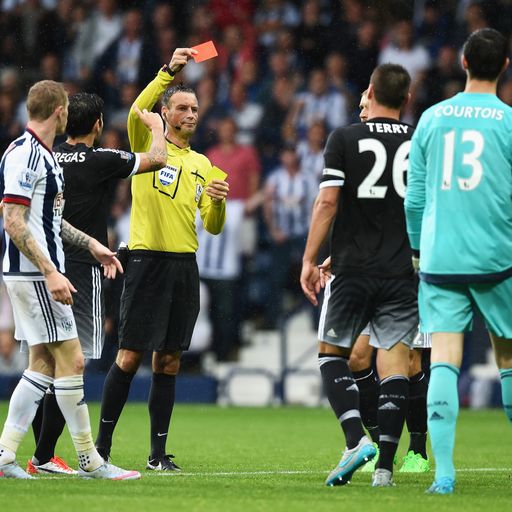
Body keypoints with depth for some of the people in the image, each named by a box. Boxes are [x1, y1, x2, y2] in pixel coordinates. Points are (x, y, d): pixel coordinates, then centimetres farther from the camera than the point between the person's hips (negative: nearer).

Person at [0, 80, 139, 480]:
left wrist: (90, 243, 23)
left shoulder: (45, 155, 15)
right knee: (71, 359, -7)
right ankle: (89, 460, -1)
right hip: (33, 275, -10)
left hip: (41, 274, 10)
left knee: (43, 364, 9)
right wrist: (50, 272, -25)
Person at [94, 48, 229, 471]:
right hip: (148, 259, -5)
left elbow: (213, 227, 15)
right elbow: (137, 111, -19)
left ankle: (159, 453, 8)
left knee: (169, 362, 5)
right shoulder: (148, 145, 3)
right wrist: (168, 72, -29)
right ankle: (102, 444, 2)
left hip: (185, 265, 5)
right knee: (130, 356, -7)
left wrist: (218, 202, -6)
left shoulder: (201, 163, 17)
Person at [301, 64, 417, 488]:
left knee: (332, 352, 12)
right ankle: (385, 465, -4)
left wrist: (310, 260, -3)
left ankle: (356, 438, -7)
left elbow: (328, 202, -8)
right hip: (403, 271, 2)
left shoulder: (344, 139, -2)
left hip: (353, 267, -2)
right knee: (394, 359, 3)